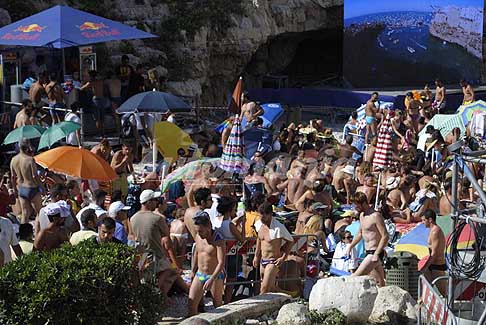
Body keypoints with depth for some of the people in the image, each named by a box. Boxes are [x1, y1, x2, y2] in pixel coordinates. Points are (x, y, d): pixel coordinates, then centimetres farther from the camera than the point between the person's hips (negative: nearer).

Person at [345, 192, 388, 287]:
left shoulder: (375, 216, -15)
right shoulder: (362, 215, 13)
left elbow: (385, 236, -19)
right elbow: (360, 233, 29)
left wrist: (376, 254, -24)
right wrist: (350, 246, 25)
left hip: (375, 252, -9)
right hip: (368, 253, 9)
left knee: (356, 276, -15)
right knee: (380, 283, 8)